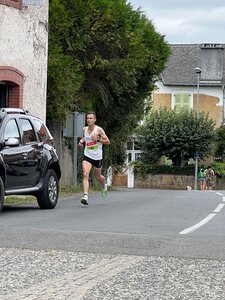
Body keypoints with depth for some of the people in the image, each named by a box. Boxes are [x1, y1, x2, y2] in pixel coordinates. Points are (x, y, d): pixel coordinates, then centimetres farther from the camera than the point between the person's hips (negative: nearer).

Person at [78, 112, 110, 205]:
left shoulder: (99, 130, -10)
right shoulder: (84, 129, 3)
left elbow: (108, 142, -8)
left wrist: (98, 139, -23)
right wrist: (81, 141, 3)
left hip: (97, 157, -2)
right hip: (87, 156, 2)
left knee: (97, 176, 16)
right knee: (85, 174, -20)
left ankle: (104, 185, 51)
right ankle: (85, 196, -28)